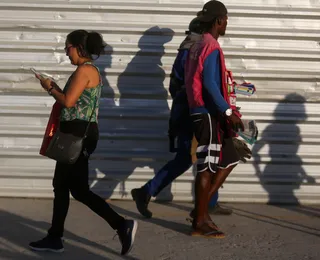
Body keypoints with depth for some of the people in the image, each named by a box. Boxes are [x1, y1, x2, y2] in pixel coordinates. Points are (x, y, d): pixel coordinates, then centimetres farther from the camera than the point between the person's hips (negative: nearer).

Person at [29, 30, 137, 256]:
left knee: (79, 190, -9)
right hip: (77, 134, 10)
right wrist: (55, 88, 12)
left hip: (79, 134, -10)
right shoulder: (89, 70, 18)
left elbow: (68, 102, -19)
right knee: (61, 185, 13)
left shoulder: (84, 70, -14)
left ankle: (122, 225, -9)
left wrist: (50, 88, -3)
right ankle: (54, 238, 19)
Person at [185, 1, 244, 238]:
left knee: (230, 160, 15)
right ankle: (200, 222, 2)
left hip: (206, 113, 10)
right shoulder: (212, 48, -13)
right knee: (207, 167, -5)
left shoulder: (198, 47, 17)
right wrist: (228, 111, -22)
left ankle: (202, 208, 14)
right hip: (209, 114, -10)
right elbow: (209, 83, -22)